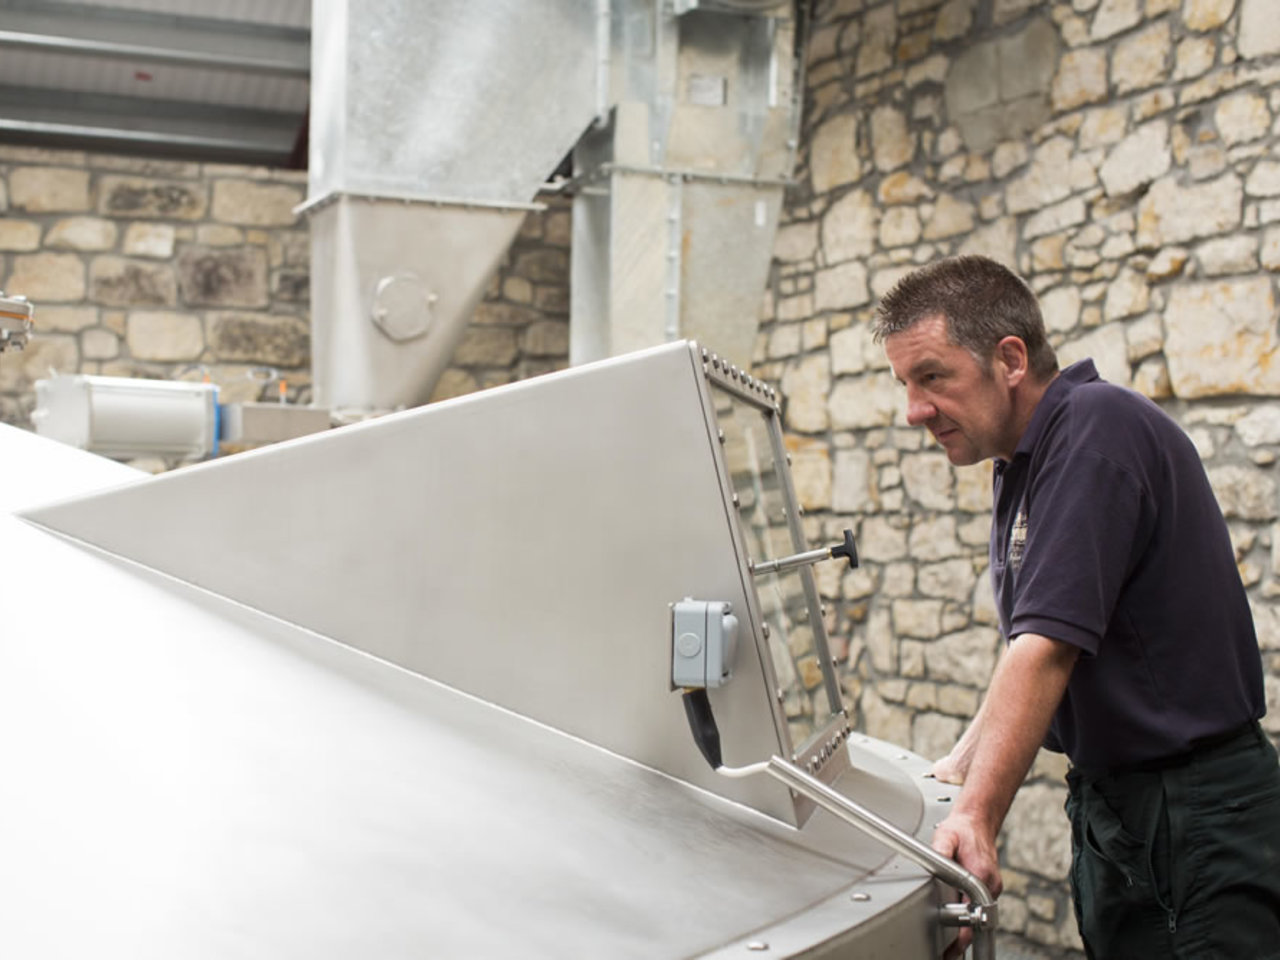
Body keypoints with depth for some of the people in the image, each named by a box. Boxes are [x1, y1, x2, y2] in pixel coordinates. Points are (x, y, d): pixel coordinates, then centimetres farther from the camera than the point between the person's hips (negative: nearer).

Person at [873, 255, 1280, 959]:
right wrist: (966, 762, 13)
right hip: (1108, 808, 9)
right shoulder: (1025, 463, 12)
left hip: (1198, 819, -9)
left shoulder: (1098, 428, -18)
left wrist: (975, 817, -31)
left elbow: (1048, 646, -27)